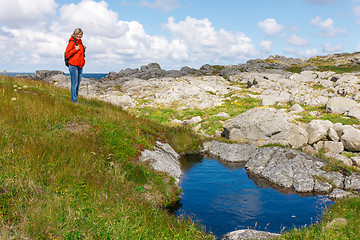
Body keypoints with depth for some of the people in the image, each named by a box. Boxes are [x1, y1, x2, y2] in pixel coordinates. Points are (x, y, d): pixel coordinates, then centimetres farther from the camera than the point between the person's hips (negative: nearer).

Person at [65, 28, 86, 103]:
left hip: (80, 66, 8)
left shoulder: (80, 42, 17)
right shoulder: (72, 42, -7)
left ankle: (75, 97, 16)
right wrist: (75, 49, -17)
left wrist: (83, 50, 10)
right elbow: (67, 54, -11)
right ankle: (74, 99, -3)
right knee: (74, 83, -7)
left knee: (78, 83, 10)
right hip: (73, 65, -8)